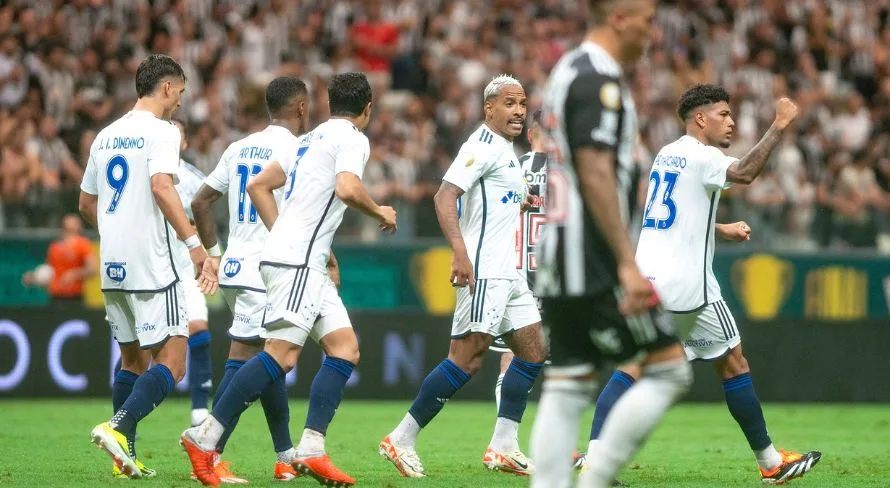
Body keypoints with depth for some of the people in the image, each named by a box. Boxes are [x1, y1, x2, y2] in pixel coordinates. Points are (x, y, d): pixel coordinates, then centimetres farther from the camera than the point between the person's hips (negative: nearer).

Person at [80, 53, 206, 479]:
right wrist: (192, 240, -21)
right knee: (172, 361, -7)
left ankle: (125, 453, 12)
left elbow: (86, 204, 22)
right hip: (150, 264, -8)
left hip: (112, 266, 8)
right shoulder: (160, 131, -6)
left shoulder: (106, 136, 16)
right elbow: (161, 186, -22)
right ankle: (119, 428, -25)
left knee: (131, 357, 17)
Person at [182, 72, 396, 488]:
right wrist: (380, 212, -3)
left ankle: (311, 450, -5)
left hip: (307, 265, 10)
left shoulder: (311, 138, 23)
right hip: (297, 262, -10)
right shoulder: (352, 138, -3)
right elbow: (347, 188, -21)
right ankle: (204, 438, -16)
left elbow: (258, 186, 24)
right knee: (282, 354, -16)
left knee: (345, 348, 4)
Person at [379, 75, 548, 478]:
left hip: (508, 274, 10)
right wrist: (460, 251, -32)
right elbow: (445, 196, -23)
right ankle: (402, 440, -9)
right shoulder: (483, 146, -11)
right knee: (467, 358, -13)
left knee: (533, 351, 8)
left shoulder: (506, 152, 19)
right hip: (483, 272, -10)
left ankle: (503, 447, 8)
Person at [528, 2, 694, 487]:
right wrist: (628, 263, -22)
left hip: (558, 262, 10)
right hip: (594, 263, -10)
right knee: (669, 369, -3)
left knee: (566, 389, 7)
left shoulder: (568, 70, 18)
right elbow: (595, 176, -20)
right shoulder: (599, 80, -13)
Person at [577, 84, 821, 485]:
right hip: (684, 282, -8)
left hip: (646, 275, 8)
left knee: (633, 368, 1)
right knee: (733, 363, 6)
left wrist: (721, 229, 31)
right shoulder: (700, 156, -10)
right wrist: (779, 126, -24)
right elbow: (745, 173, -29)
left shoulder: (667, 154, 17)